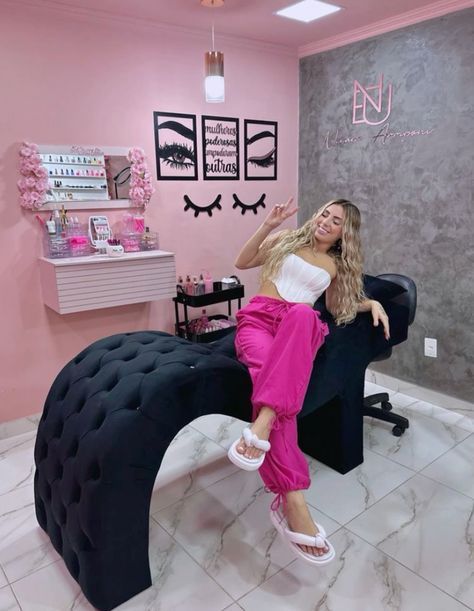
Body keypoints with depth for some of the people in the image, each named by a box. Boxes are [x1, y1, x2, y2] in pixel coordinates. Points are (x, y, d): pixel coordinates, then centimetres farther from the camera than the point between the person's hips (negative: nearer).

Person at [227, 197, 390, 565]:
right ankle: (293, 502, -43)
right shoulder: (288, 240, 21)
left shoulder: (337, 265, 26)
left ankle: (261, 427, -53)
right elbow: (241, 263, 17)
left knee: (302, 313, -42)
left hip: (302, 328, 1)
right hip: (258, 318, -1)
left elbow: (337, 306, 33)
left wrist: (372, 303, 16)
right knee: (271, 373, -38)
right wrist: (269, 225, 7)